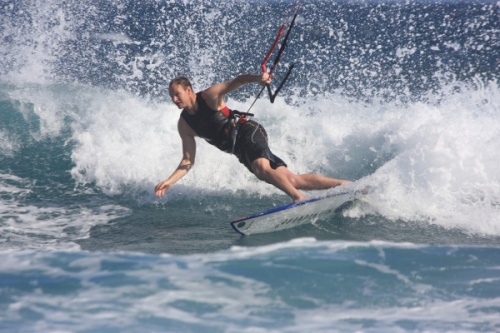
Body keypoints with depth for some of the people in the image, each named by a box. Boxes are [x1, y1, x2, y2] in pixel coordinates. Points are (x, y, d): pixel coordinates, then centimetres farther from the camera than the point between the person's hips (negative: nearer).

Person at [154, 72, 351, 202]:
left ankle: (300, 198, -43)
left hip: (248, 132, -5)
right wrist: (169, 181, -5)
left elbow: (237, 81, -20)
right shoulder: (184, 125, 8)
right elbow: (188, 161, 9)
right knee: (292, 179, -4)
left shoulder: (209, 97, -7)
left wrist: (256, 78, -42)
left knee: (261, 169, -37)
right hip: (241, 151, 5)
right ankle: (345, 185, -2)